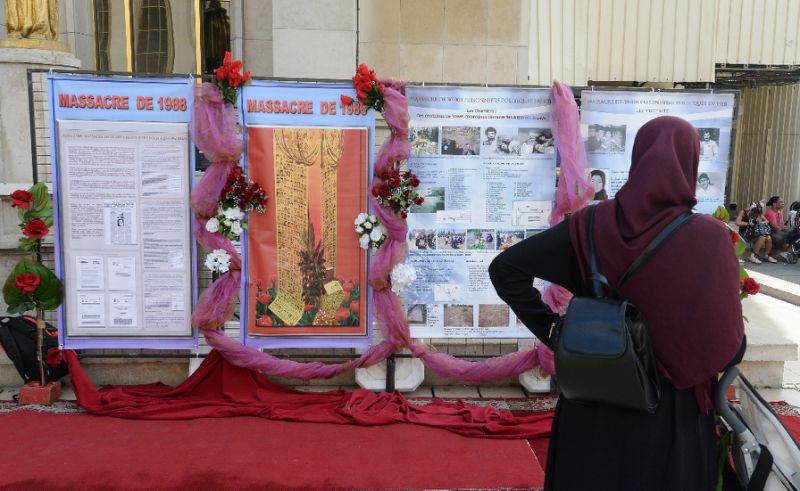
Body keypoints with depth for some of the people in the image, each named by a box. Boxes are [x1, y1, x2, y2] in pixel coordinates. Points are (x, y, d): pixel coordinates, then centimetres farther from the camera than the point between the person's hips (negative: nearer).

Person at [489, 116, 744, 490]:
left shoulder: (592, 225, -10)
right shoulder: (707, 238, -18)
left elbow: (504, 269, -10)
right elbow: (728, 346, -15)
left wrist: (553, 332, -4)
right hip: (668, 412, -2)